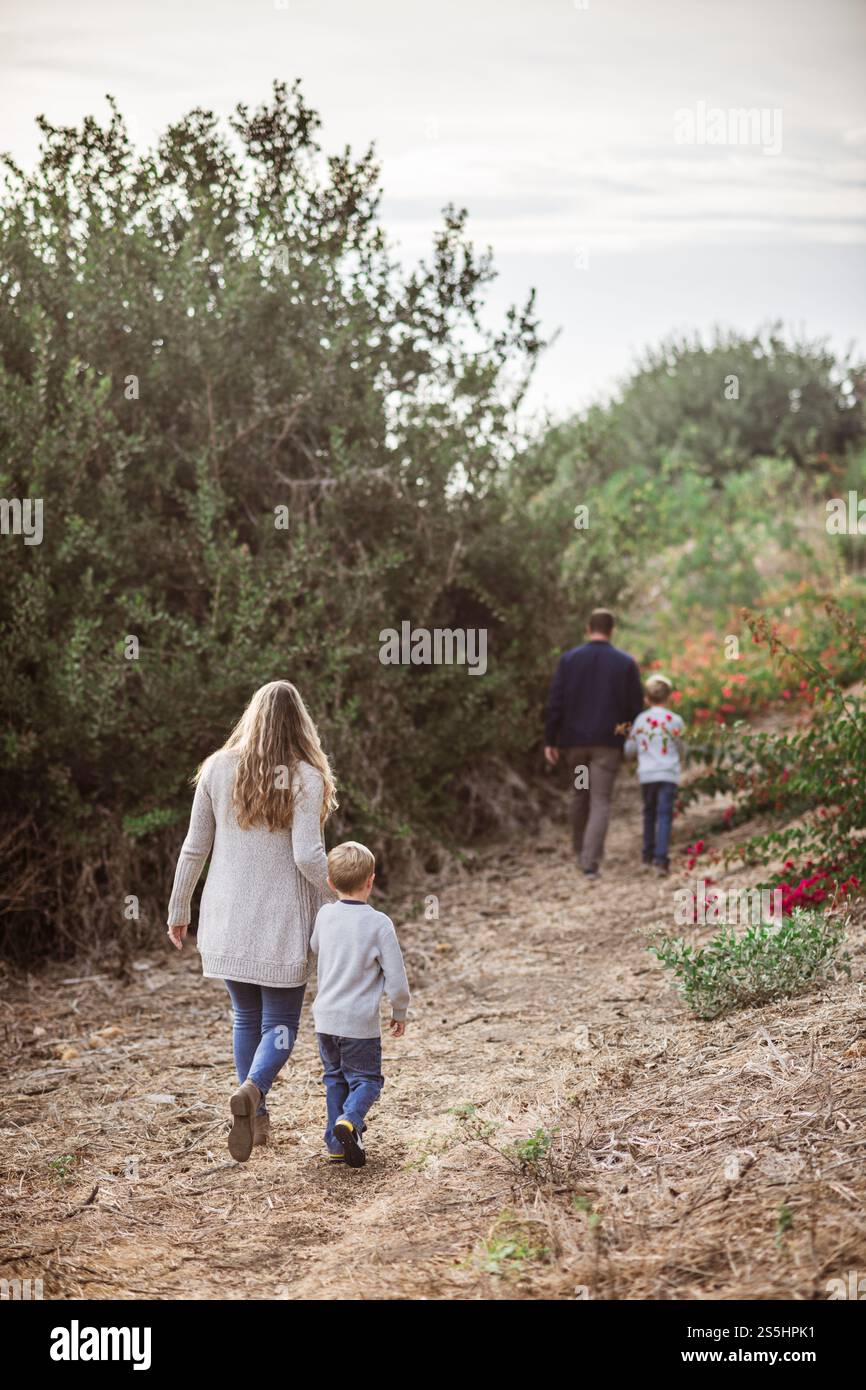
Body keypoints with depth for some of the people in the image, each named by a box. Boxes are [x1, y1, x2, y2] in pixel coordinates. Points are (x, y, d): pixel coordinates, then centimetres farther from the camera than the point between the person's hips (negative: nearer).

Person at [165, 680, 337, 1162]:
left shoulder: (218, 770, 1)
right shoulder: (304, 778, -10)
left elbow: (195, 848, 5)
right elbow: (307, 856, -17)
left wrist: (178, 910, 15)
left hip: (227, 919, 3)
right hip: (281, 923, -3)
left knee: (246, 1016, 19)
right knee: (281, 1023, 6)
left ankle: (257, 1118, 19)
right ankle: (253, 1088, -22)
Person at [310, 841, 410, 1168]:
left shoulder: (325, 915, -1)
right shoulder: (379, 923, -12)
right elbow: (396, 977, -10)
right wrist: (399, 1013, 5)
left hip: (325, 1016, 4)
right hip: (360, 1022, -4)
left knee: (335, 1078, 17)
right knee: (367, 1078, 8)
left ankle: (337, 1143, 14)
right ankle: (350, 1120, -18)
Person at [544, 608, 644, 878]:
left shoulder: (569, 659, -1)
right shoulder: (626, 663, -2)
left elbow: (555, 702, -3)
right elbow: (636, 706, 0)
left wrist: (550, 741, 1)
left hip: (575, 741, 2)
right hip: (608, 743, -2)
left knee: (581, 794, 22)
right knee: (600, 802, -2)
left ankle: (581, 850, 32)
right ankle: (590, 861, -15)